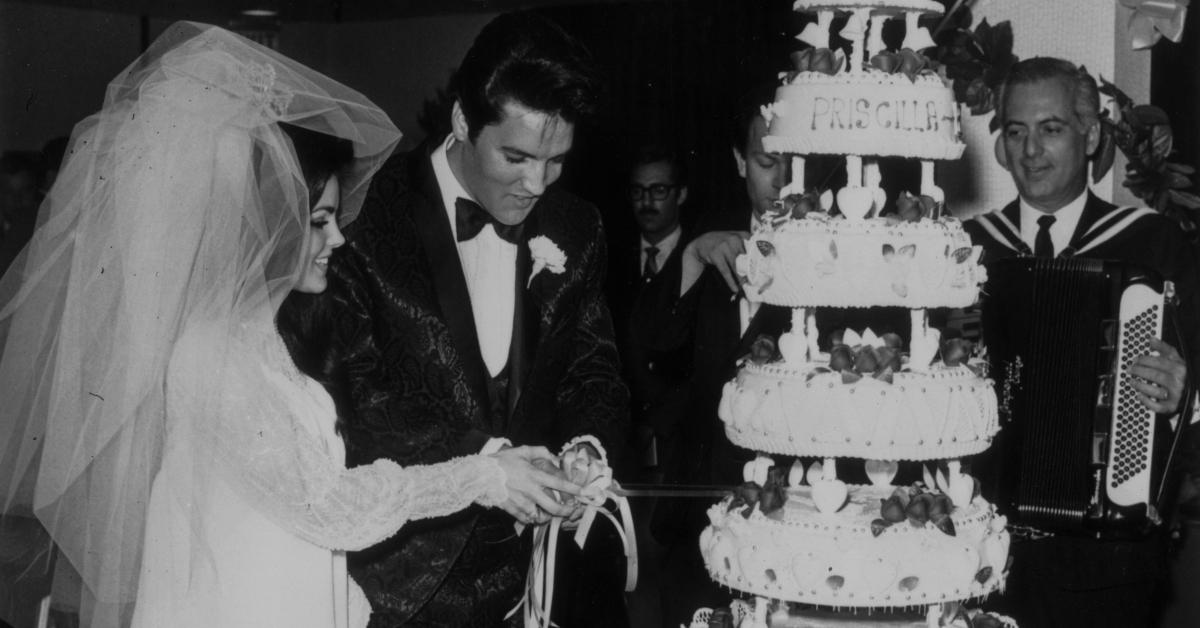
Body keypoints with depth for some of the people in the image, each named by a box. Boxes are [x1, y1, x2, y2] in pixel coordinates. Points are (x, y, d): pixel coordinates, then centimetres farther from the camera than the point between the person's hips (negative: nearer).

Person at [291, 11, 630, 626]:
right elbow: (347, 395, -17)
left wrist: (586, 445, -14)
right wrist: (480, 462, -26)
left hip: (539, 552, 4)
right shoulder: (367, 219, -13)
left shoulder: (575, 229, 3)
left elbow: (592, 367, 8)